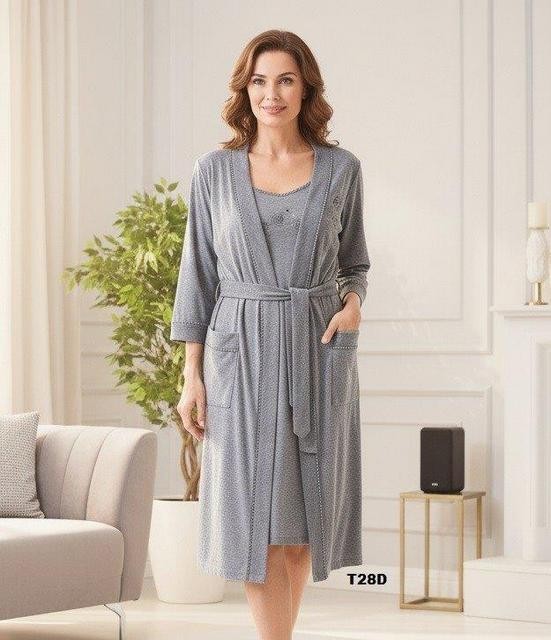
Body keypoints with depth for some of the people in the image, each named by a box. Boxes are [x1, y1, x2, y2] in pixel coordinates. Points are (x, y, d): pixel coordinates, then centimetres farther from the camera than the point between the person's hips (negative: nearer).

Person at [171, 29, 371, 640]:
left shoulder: (342, 168, 4)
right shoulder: (216, 169, 2)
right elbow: (200, 272, 3)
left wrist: (353, 300, -9)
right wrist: (192, 374, -1)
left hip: (319, 350, 1)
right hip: (243, 351, -1)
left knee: (305, 507, 5)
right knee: (257, 510, -5)